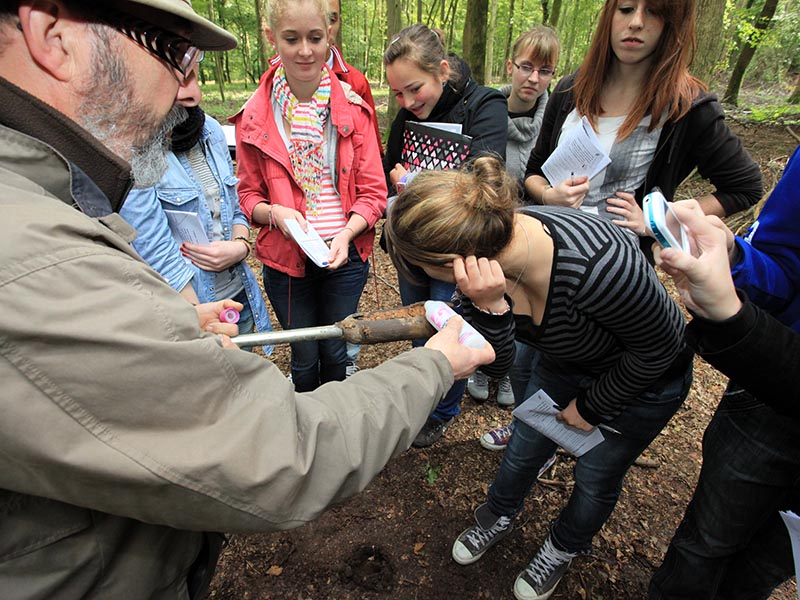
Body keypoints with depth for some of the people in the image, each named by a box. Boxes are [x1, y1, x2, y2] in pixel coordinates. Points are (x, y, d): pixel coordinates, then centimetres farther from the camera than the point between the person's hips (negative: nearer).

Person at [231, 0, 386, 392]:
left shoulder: (353, 108, -3)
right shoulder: (254, 117, -3)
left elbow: (373, 193, -4)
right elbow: (249, 195, 5)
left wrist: (345, 234, -21)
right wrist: (275, 213, -18)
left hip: (345, 256, 0)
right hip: (285, 258, 0)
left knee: (336, 354, 15)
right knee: (305, 358, 14)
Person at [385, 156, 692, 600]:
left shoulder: (596, 264, -45)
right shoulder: (487, 253, -26)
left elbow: (660, 346, -24)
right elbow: (496, 363, -20)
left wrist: (591, 406, -13)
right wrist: (488, 307, -41)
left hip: (643, 378, -4)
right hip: (566, 361, 4)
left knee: (595, 478, 14)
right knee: (524, 447, 17)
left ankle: (562, 549, 46)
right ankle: (498, 518, 49)